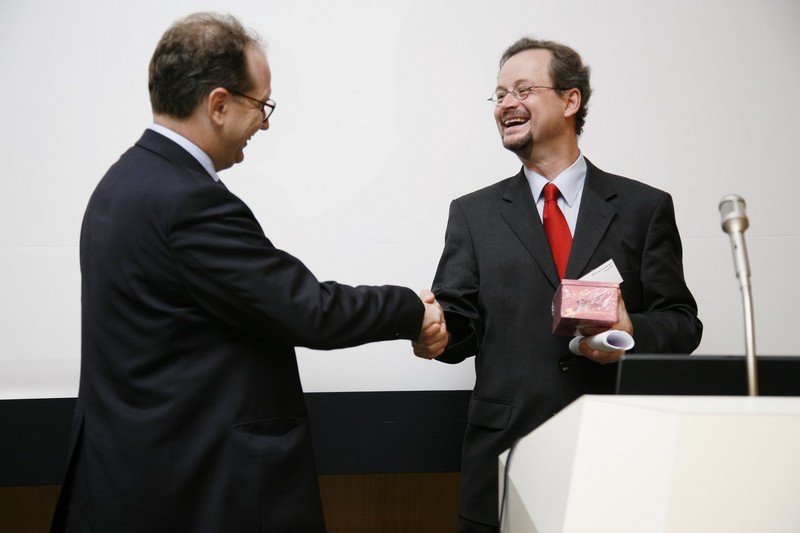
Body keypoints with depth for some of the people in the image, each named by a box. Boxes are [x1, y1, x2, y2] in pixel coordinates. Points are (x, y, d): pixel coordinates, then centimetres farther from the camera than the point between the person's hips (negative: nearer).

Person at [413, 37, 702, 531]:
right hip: (505, 457, 1)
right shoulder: (473, 214, 9)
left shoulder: (644, 207, 5)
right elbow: (461, 322, 2)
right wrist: (435, 329, -20)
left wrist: (633, 334, -16)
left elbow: (681, 320, 4)